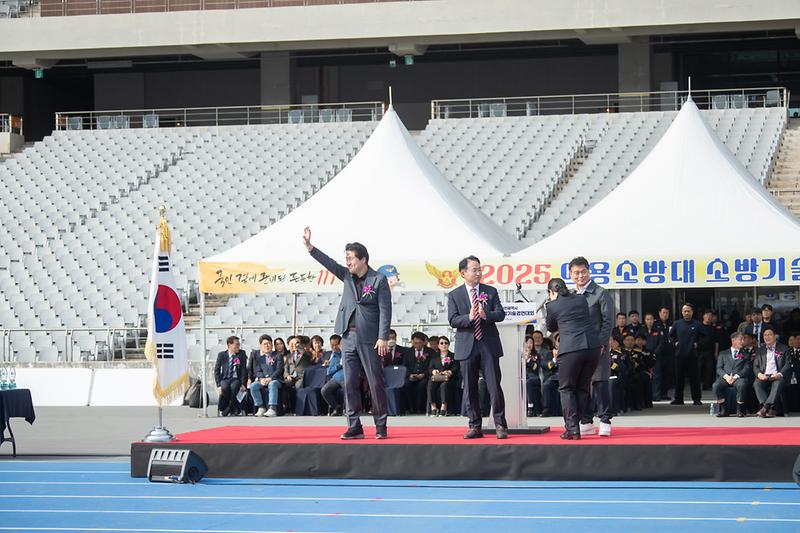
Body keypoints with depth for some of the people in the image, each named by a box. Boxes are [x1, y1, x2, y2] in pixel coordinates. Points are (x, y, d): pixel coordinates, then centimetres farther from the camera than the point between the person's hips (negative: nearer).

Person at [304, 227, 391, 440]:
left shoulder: (378, 280, -4)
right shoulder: (348, 277, 13)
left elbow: (385, 310, -8)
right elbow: (330, 264, 2)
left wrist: (383, 338, -15)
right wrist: (309, 247, -9)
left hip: (370, 339, -6)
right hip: (349, 337, 6)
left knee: (376, 383, -2)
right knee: (350, 383, 4)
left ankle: (381, 426, 4)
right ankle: (354, 426, 7)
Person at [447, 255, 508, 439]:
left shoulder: (491, 291, 9)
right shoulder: (454, 295, 6)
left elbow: (500, 314, 1)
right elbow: (452, 320, -4)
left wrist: (485, 315, -19)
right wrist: (469, 318, -22)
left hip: (489, 346, 0)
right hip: (467, 346, 0)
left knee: (494, 386, -4)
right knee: (470, 389, 3)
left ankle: (500, 426, 1)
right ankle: (475, 427, 10)